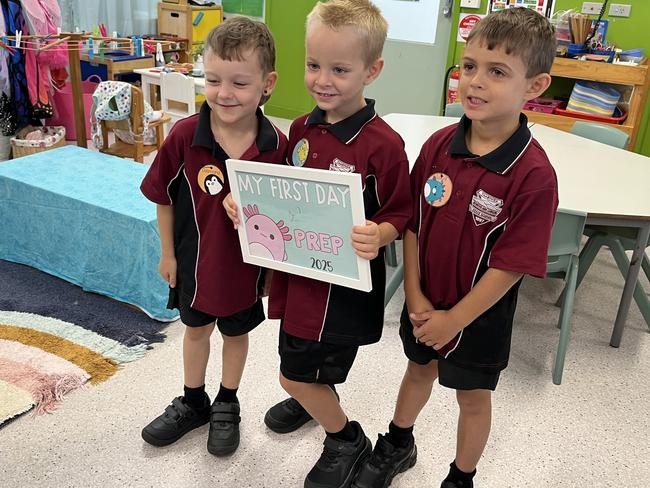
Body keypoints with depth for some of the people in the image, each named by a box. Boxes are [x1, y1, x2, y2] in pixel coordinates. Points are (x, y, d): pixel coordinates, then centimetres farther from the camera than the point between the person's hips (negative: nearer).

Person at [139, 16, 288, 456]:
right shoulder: (184, 135, -21)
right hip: (195, 256, 1)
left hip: (247, 262, 0)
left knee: (236, 332, 22)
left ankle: (227, 406, 47)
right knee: (196, 327, 23)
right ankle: (193, 403, 48)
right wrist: (168, 253, -1)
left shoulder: (276, 145, -21)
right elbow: (164, 197, -8)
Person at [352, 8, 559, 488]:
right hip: (425, 301, 4)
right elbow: (412, 223, -5)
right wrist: (415, 296, -9)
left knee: (473, 395, 19)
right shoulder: (438, 145, -11)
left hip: (479, 314, -4)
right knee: (419, 368, 27)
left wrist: (455, 319, -16)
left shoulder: (533, 174, -25)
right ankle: (398, 446, 54)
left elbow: (510, 266, -22)